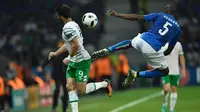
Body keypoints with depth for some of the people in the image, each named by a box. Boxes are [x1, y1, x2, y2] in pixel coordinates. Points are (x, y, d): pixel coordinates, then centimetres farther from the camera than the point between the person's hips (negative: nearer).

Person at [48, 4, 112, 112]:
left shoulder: (67, 28, -20)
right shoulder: (73, 24, 12)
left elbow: (75, 45, -28)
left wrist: (69, 58, -13)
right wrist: (56, 53, 23)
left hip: (82, 61, -10)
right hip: (74, 62, 10)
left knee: (81, 90, -3)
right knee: (70, 86, 0)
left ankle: (104, 84, 15)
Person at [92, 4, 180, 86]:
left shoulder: (159, 16, 12)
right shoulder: (177, 28, 14)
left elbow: (138, 17, 5)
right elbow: (169, 50, 17)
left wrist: (117, 15, 8)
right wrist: (162, 55, 37)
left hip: (142, 39, 3)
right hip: (152, 49, -3)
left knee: (130, 43, 39)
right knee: (164, 71, 17)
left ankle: (107, 50, 17)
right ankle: (136, 74, 2)